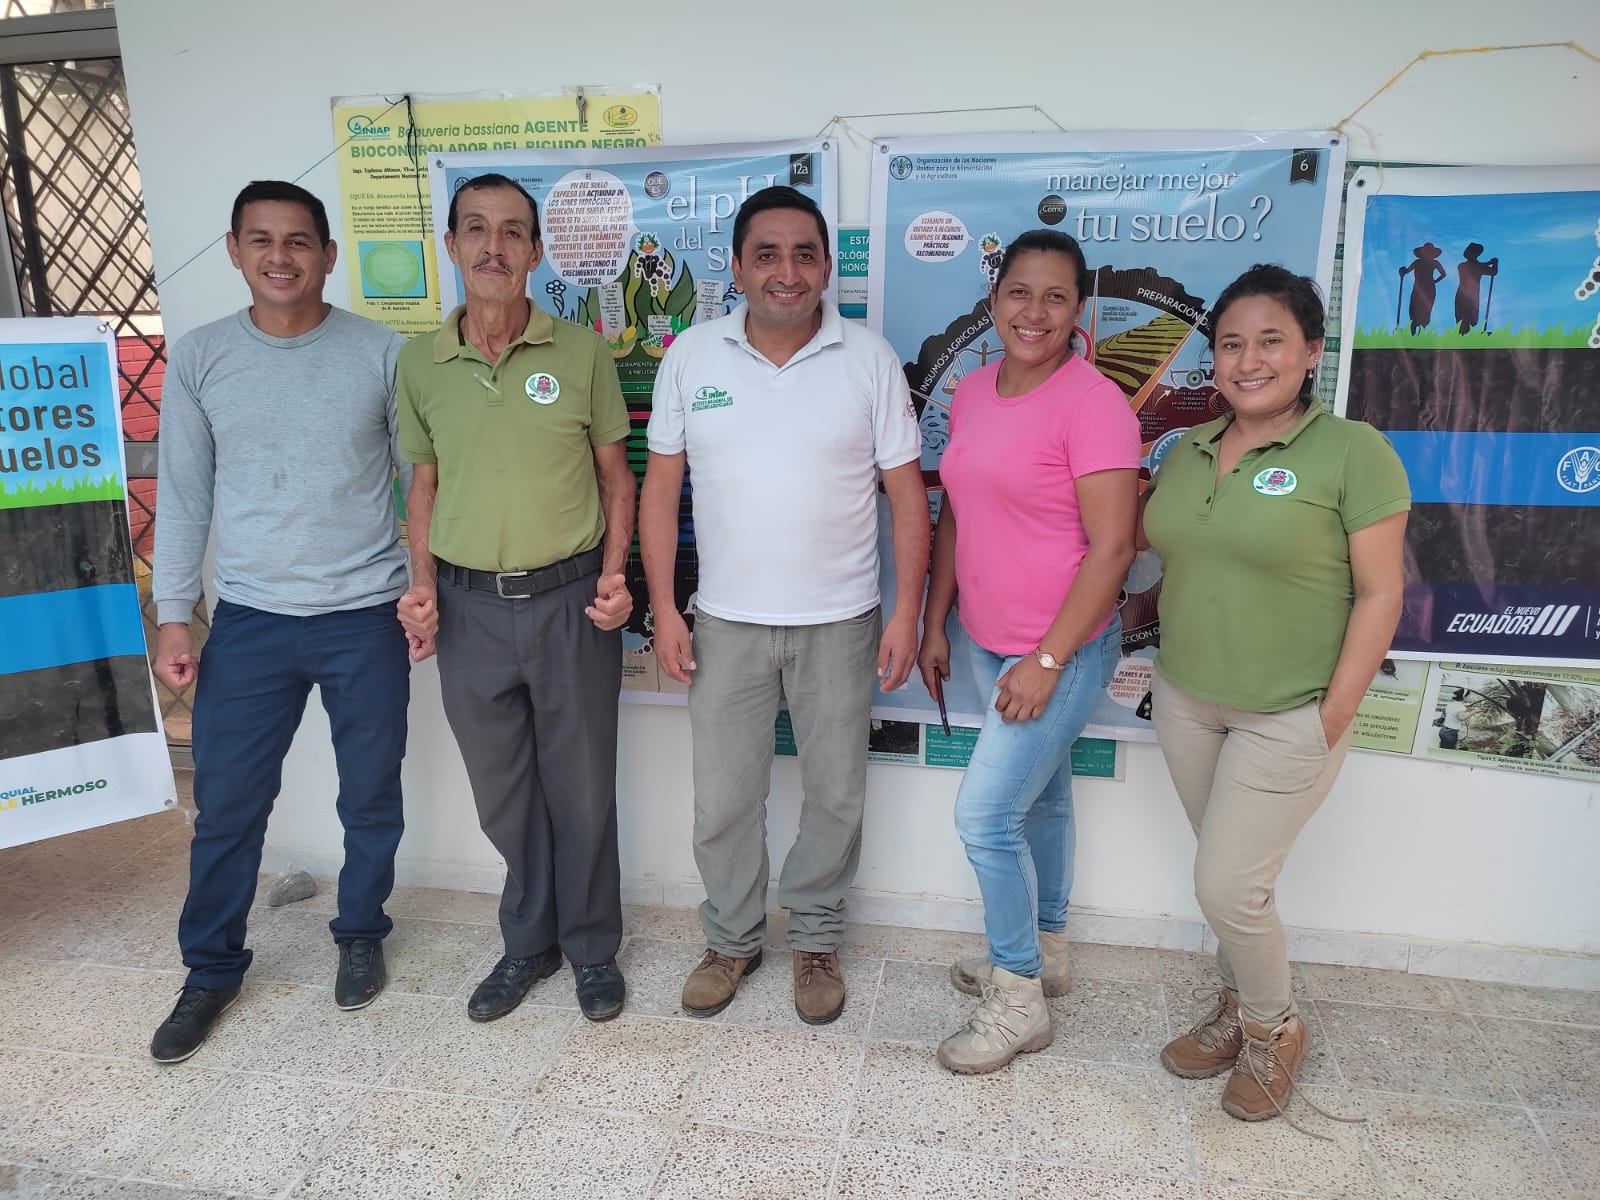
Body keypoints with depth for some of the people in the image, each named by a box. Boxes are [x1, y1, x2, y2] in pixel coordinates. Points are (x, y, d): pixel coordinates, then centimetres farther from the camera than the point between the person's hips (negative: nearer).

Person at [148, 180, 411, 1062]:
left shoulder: (382, 352, -3)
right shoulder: (198, 359, 1)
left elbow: (419, 478, 3)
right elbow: (183, 496, 5)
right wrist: (173, 616, 1)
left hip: (366, 618, -1)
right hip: (249, 622, 1)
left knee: (371, 798, 12)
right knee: (226, 806, 9)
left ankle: (360, 934, 35)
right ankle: (211, 970, 30)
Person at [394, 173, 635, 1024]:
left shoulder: (582, 354, -4)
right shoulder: (418, 362, 3)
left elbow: (616, 474, 3)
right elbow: (424, 485, 10)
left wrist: (614, 573, -8)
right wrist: (424, 583, -3)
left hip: (570, 600, -2)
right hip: (469, 607, 2)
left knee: (582, 787, 10)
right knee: (502, 793, 15)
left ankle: (591, 946, 31)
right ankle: (529, 941, 36)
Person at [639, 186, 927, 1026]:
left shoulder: (868, 359, -5)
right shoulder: (692, 355, -1)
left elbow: (907, 493, -2)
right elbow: (661, 487, 2)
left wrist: (906, 613, -7)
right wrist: (663, 609, -3)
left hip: (840, 623, 0)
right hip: (725, 621, 1)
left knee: (835, 794, 12)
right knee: (723, 798, 11)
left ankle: (815, 939, 34)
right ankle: (731, 938, 34)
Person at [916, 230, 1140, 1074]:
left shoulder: (1093, 403, -17)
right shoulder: (973, 392, 6)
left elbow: (1111, 548, -19)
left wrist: (1046, 662, -19)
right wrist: (934, 624, 11)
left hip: (1062, 651, -7)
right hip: (989, 643, 7)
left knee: (985, 815, -6)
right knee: (1040, 798, 21)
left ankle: (1017, 1003, 14)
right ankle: (1044, 953, 40)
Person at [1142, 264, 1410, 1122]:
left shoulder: (1352, 451, -12)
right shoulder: (1188, 450, 4)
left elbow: (1379, 594, -12)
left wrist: (1333, 718, -13)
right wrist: (1170, 670, 3)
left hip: (1287, 717, -5)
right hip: (1186, 701, 5)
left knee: (1228, 887, -1)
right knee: (1224, 875, 17)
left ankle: (1273, 1028, 27)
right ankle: (1238, 1006, 40)